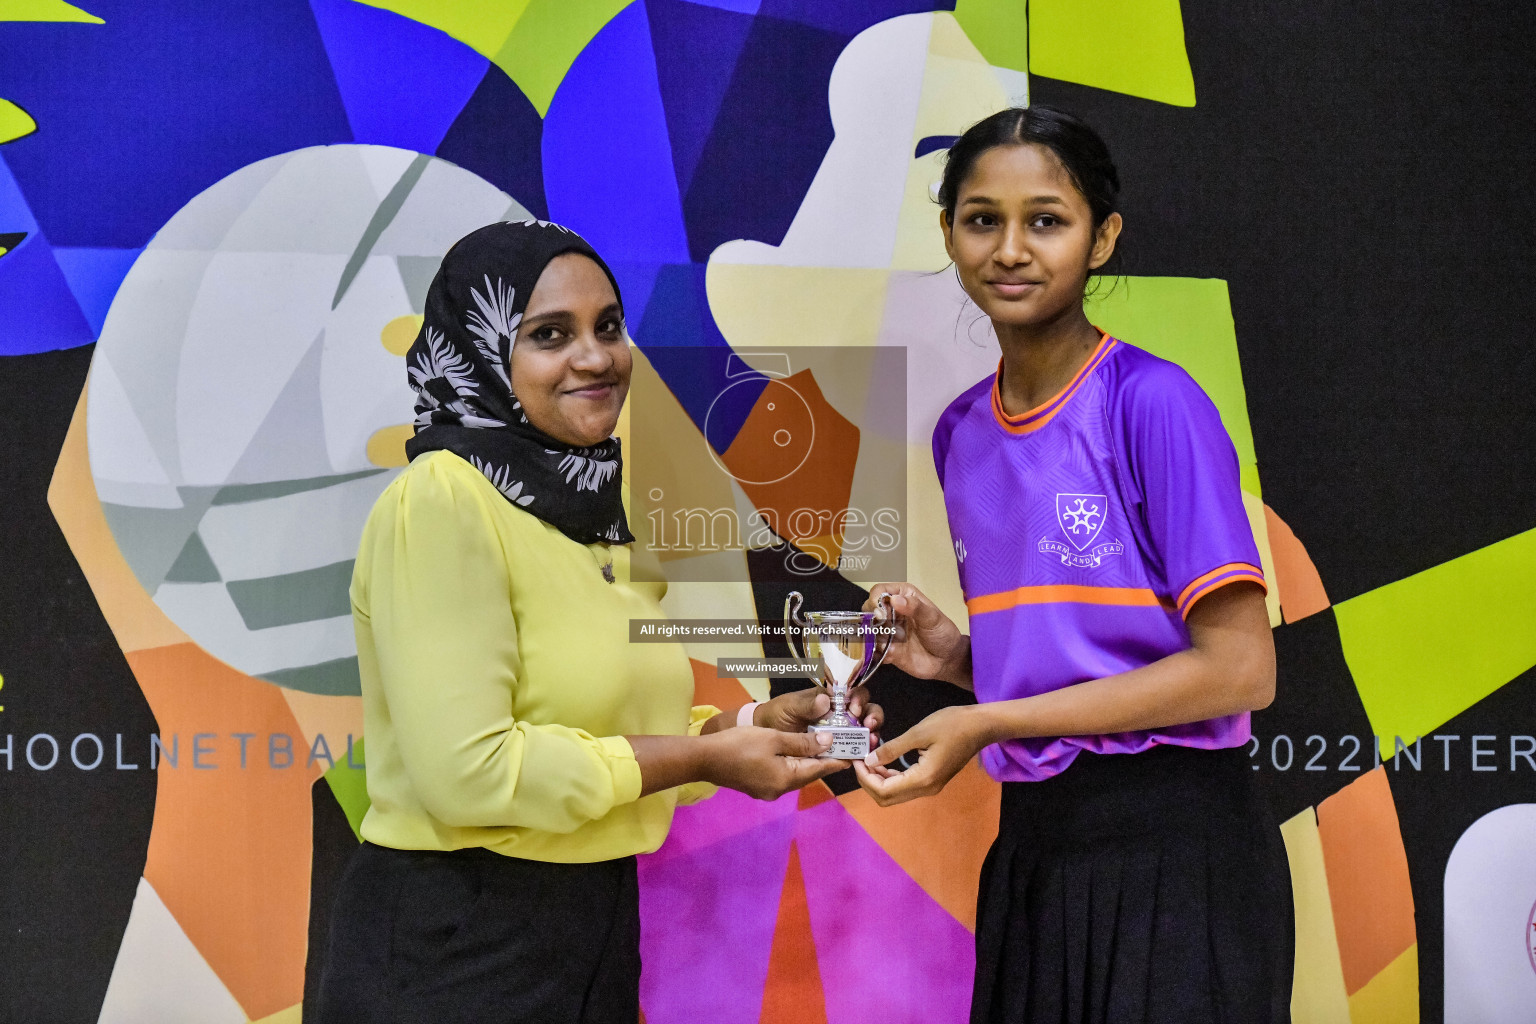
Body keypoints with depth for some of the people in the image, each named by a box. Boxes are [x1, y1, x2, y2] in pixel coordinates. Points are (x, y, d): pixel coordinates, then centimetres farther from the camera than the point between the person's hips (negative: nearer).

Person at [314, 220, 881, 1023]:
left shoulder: (591, 508, 11)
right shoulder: (442, 499, -15)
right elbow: (467, 770, -23)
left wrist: (755, 724, 1)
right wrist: (703, 759, -15)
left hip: (595, 939, 8)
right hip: (452, 954, -8)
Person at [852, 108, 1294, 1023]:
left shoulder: (1154, 403, -11)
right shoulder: (961, 433, 10)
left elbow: (1239, 669, -16)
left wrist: (988, 722, -15)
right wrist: (950, 655, -2)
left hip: (1171, 848, -6)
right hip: (1033, 849, 6)